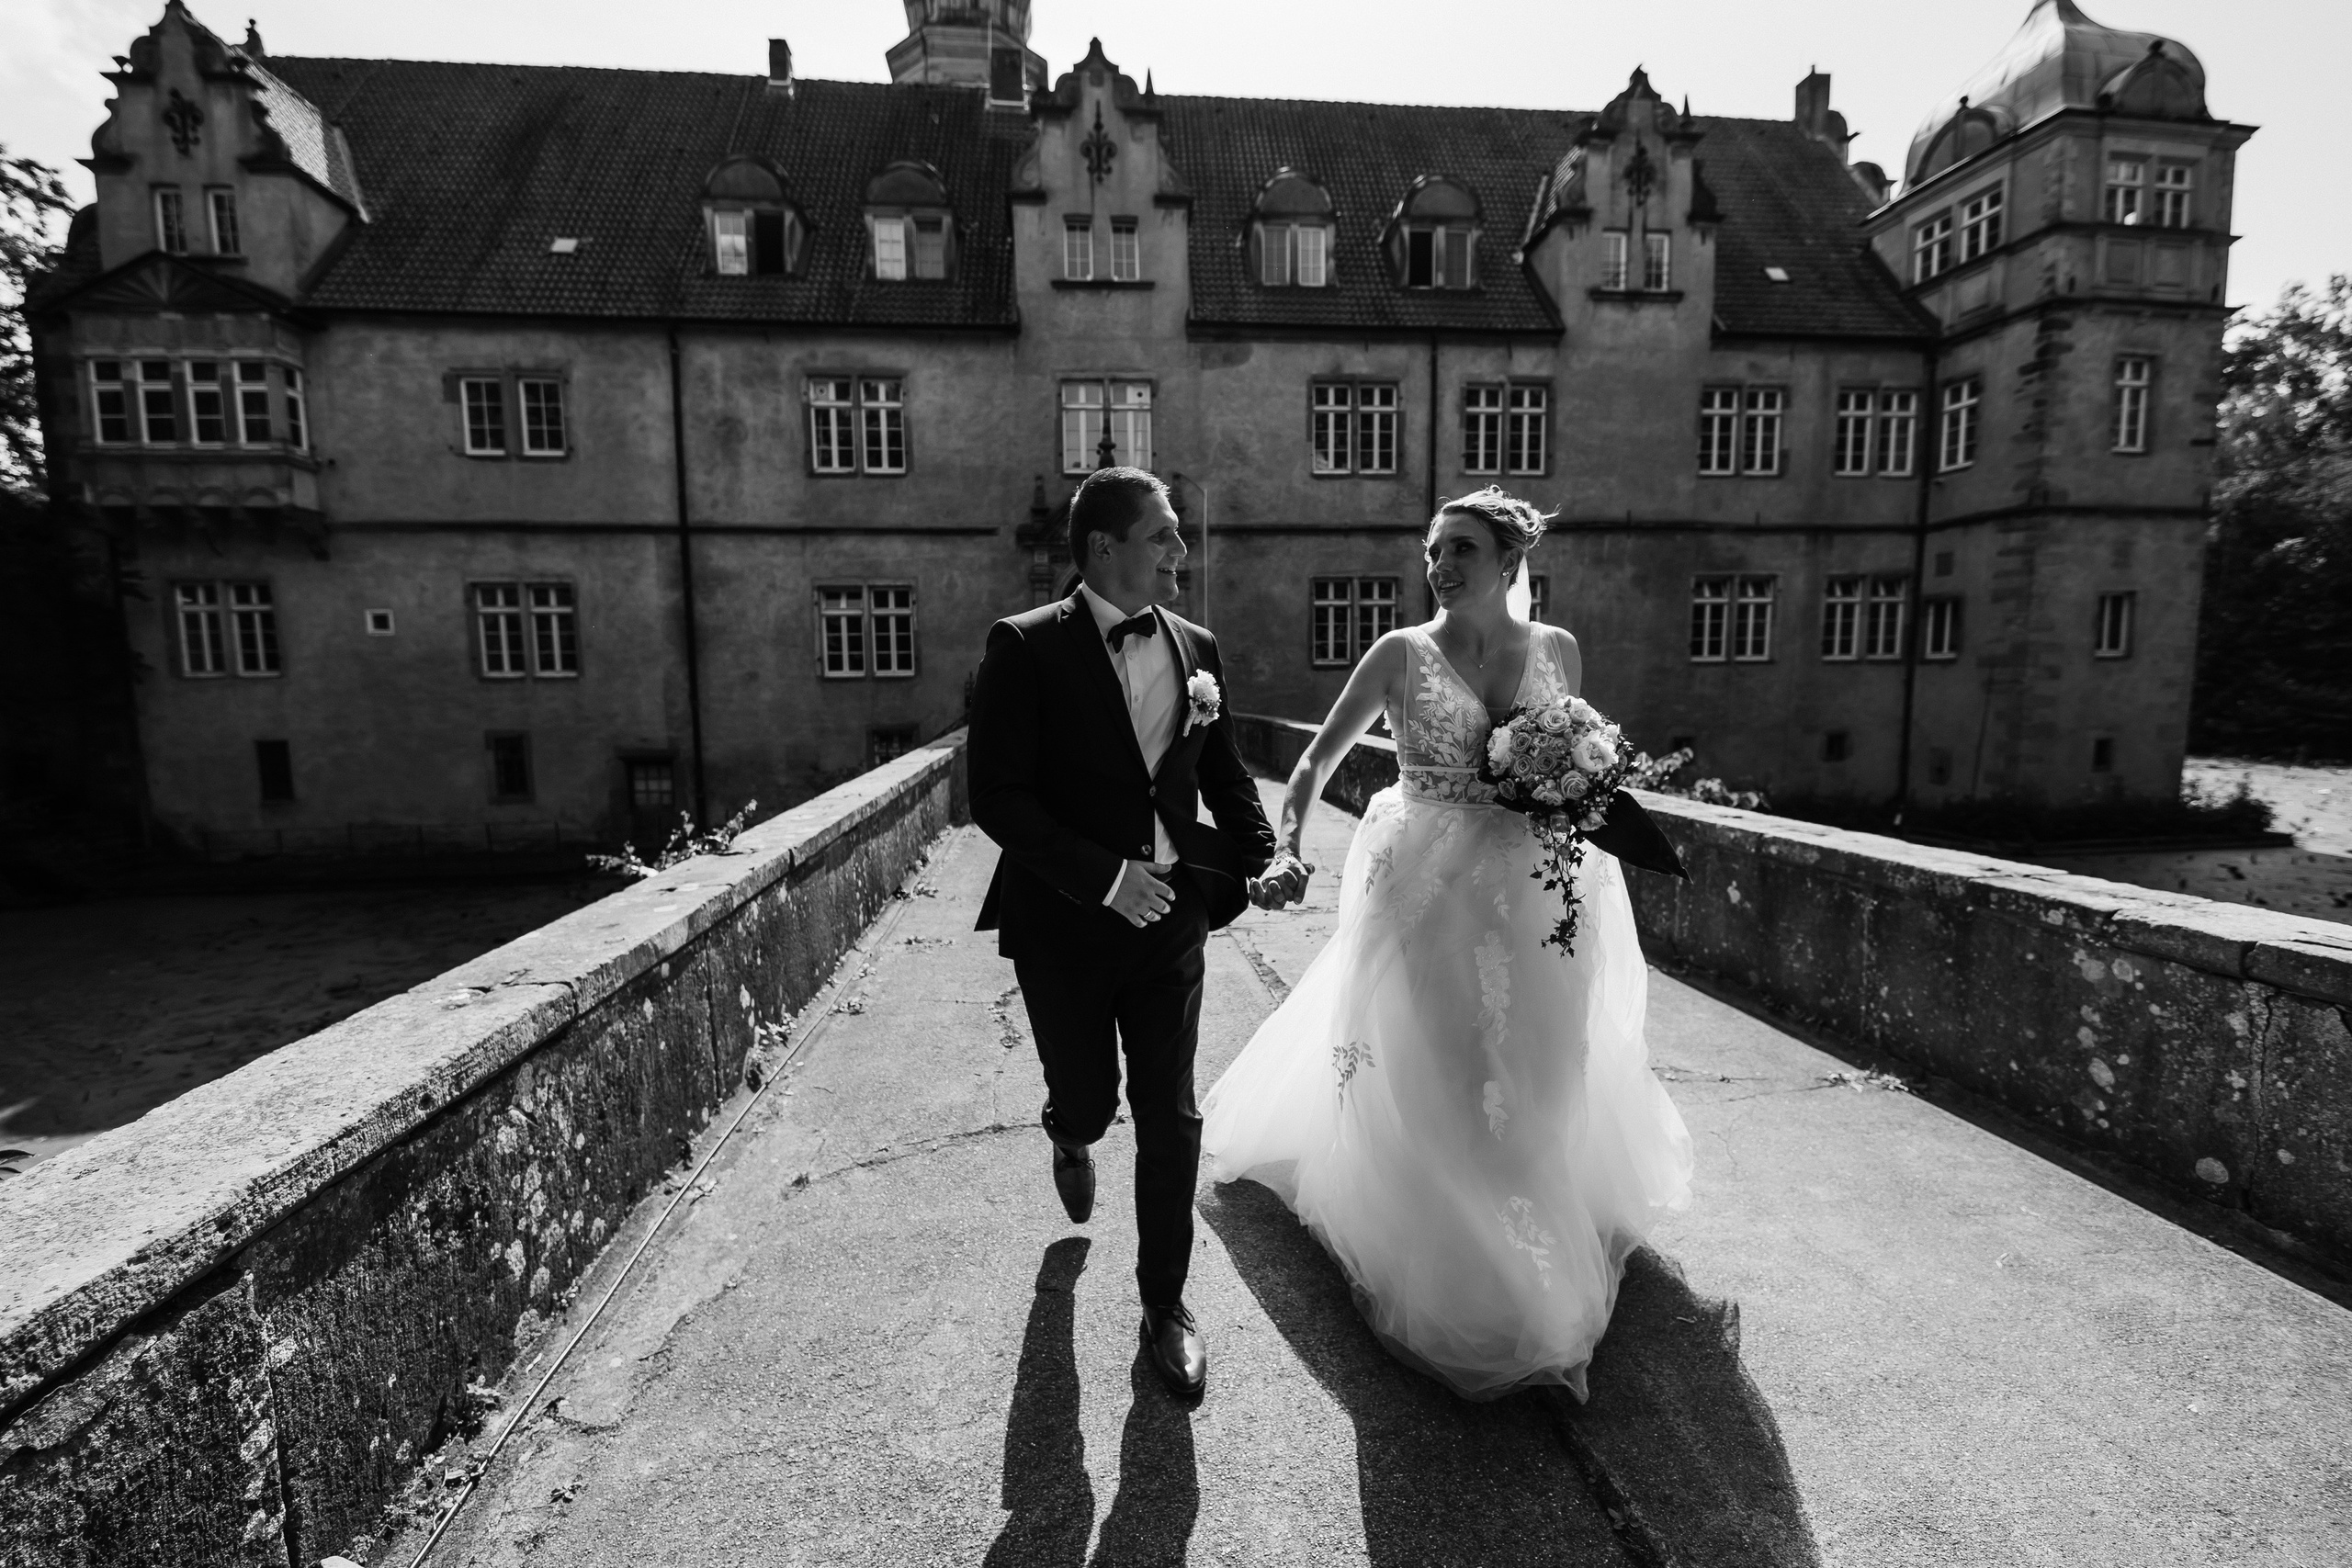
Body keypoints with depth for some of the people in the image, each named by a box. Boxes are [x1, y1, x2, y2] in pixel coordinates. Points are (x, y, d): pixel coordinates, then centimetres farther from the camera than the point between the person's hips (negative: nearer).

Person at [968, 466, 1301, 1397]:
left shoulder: (1197, 648, 4)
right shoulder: (1025, 647, -11)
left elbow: (1225, 776, 12)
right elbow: (997, 797, -15)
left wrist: (1263, 857, -4)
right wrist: (1104, 876, -22)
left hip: (1171, 920, 3)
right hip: (1064, 924, -3)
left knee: (1171, 1120, 7)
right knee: (1088, 1101, 14)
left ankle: (1165, 1303, 29)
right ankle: (1070, 1143, 54)